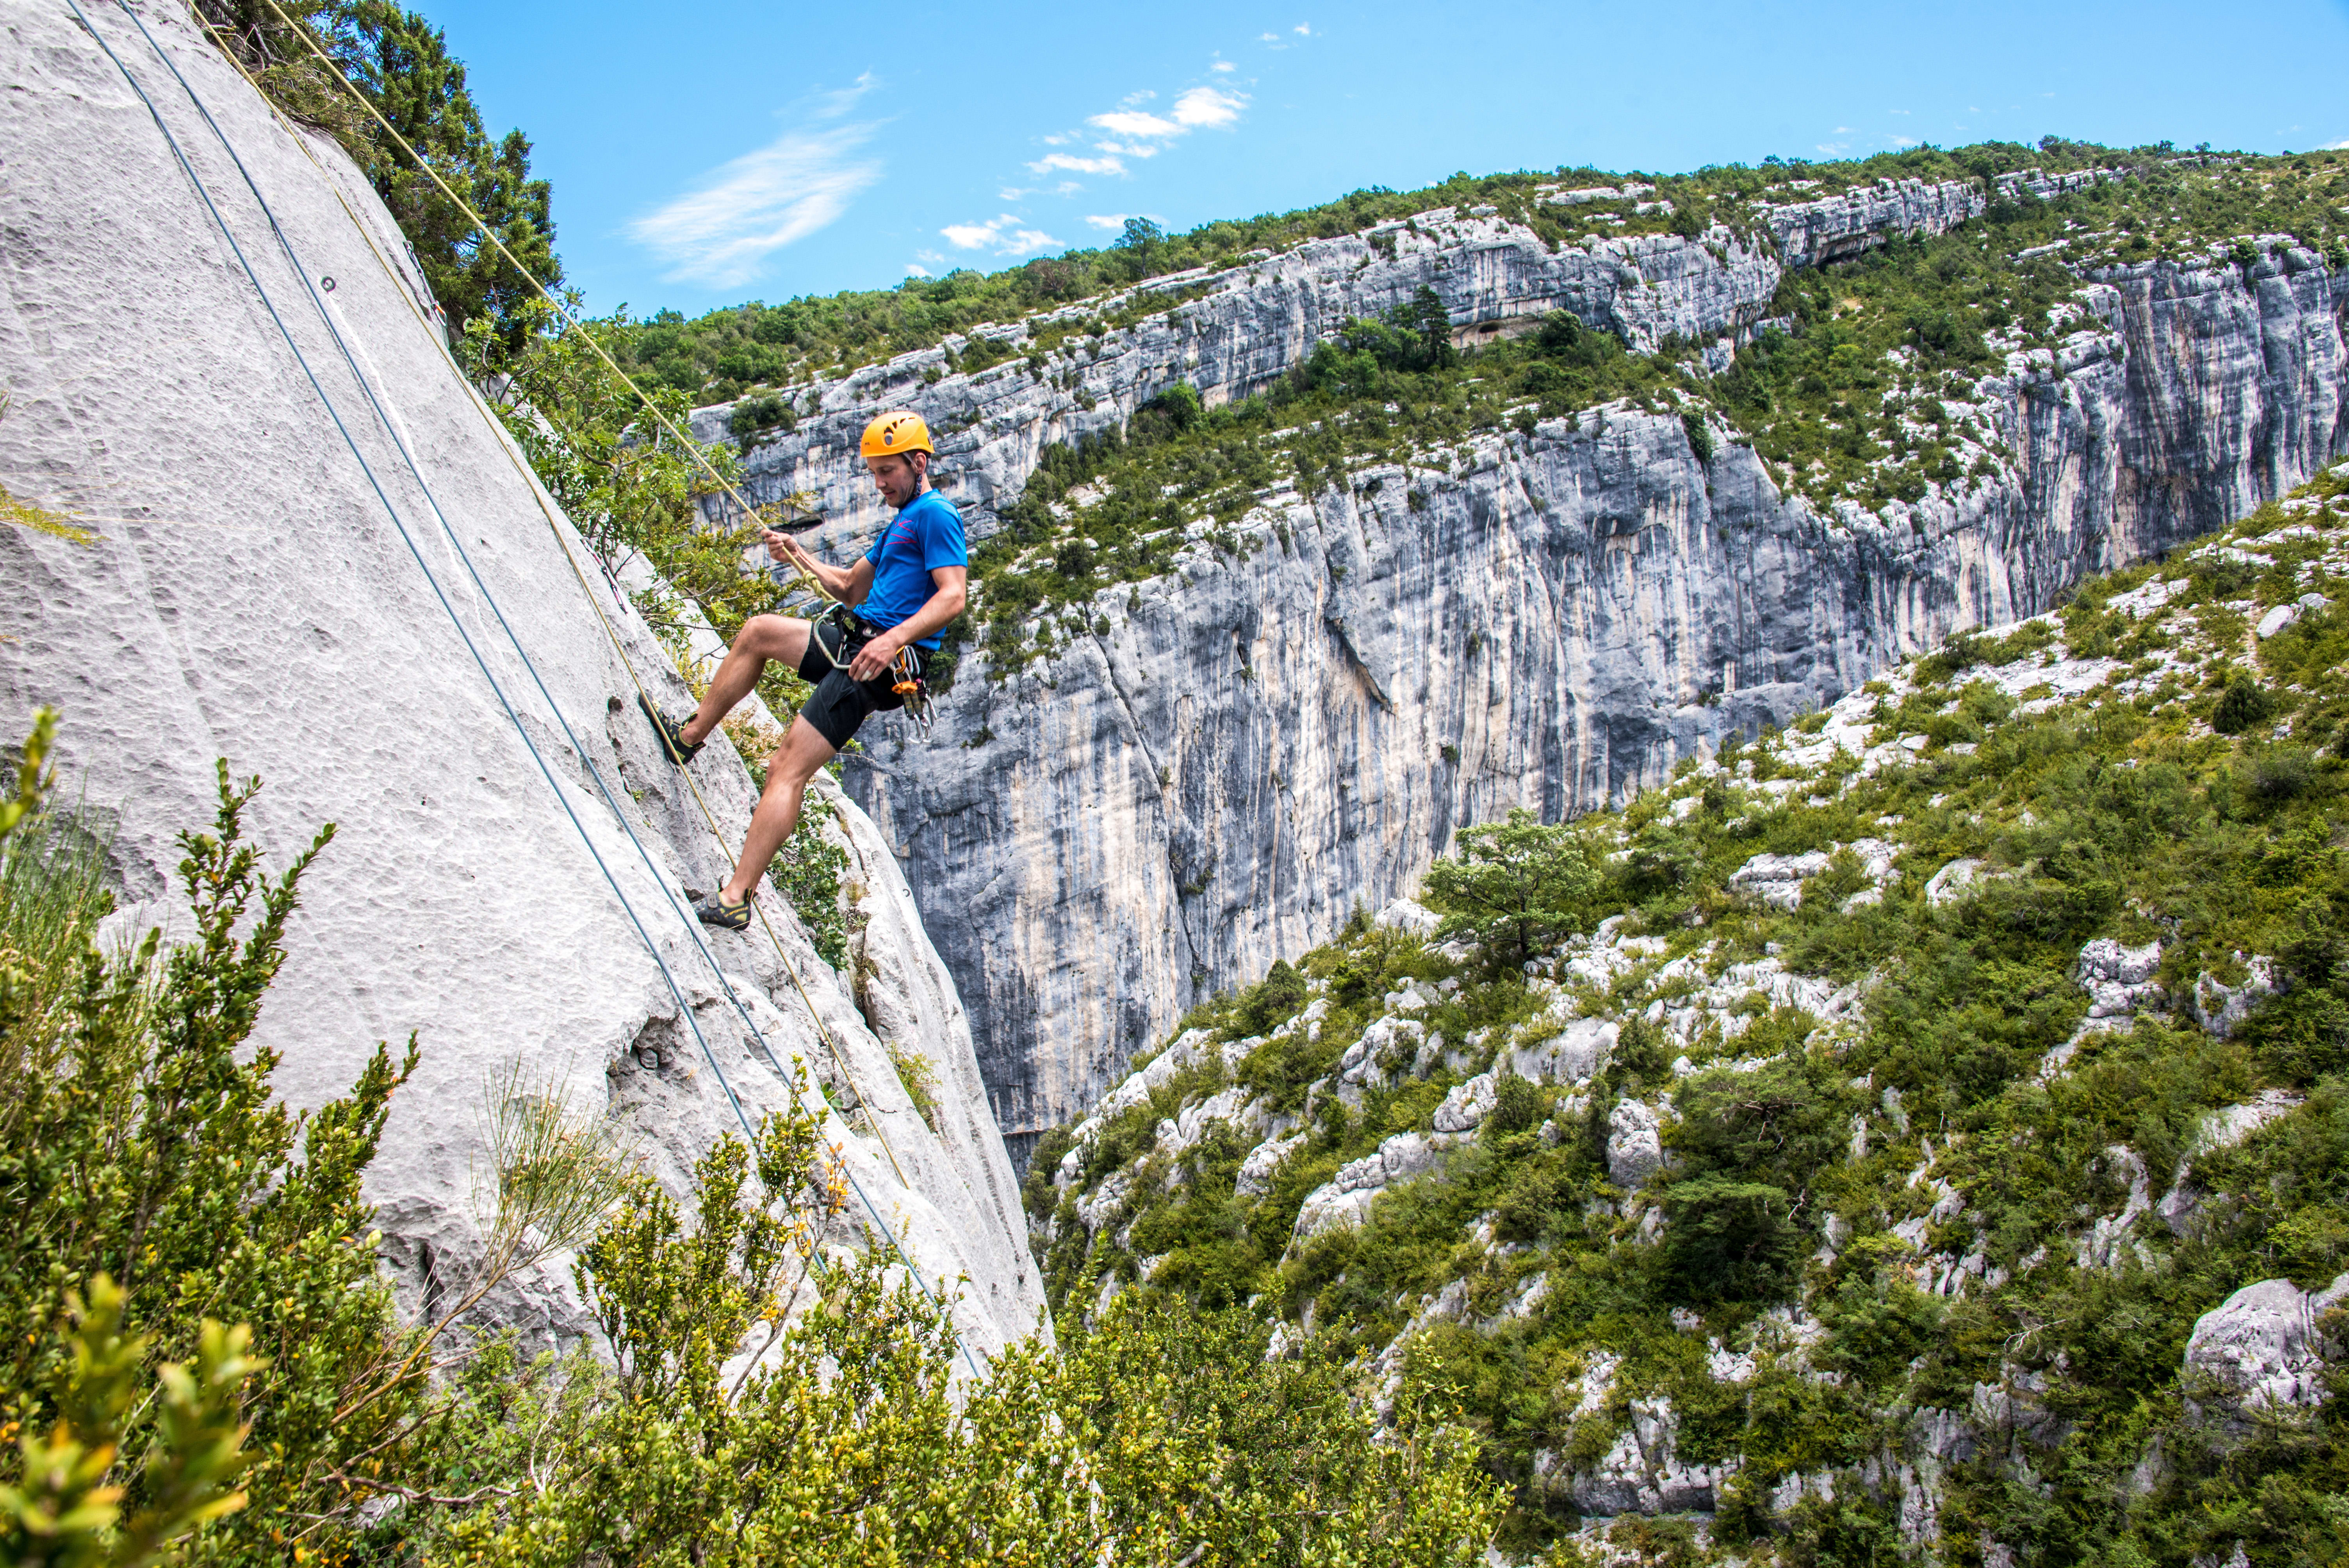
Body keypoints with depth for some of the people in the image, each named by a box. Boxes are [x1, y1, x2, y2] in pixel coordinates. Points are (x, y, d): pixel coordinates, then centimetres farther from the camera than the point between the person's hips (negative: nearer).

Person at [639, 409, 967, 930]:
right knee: (757, 631, 21)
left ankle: (736, 898, -17)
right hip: (859, 641, 10)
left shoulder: (936, 514, -8)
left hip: (886, 660, -10)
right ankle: (690, 736, 26)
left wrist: (895, 639, -31)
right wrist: (799, 558, 14)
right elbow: (852, 590, 29)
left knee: (789, 769, -15)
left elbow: (953, 595, -20)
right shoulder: (903, 521, 23)